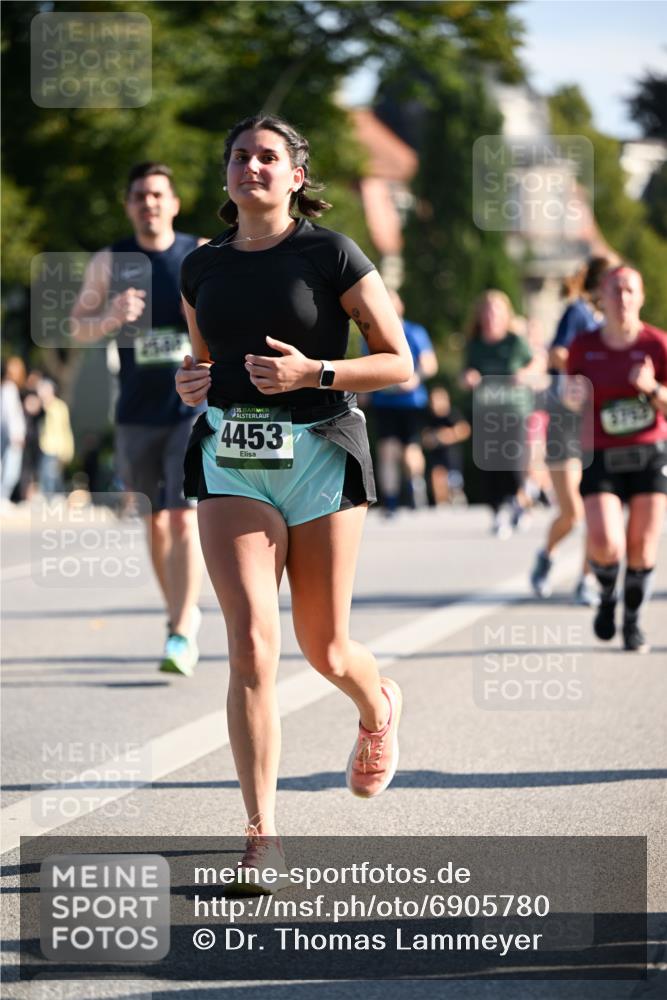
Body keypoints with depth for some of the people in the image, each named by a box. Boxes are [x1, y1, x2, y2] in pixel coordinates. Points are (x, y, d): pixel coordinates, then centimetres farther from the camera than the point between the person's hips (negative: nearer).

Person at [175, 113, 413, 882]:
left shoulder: (333, 257, -4)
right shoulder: (202, 269, 8)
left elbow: (399, 363, -3)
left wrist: (312, 372, -17)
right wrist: (191, 383, 1)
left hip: (319, 455, -2)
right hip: (231, 463, 2)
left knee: (324, 650, 8)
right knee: (252, 644, -13)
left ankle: (378, 708, 46)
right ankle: (263, 834, -10)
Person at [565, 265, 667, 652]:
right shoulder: (583, 347, 2)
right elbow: (571, 399, 13)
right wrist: (572, 398, -11)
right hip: (602, 459, 0)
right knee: (606, 546, -16)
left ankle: (633, 620, 21)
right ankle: (607, 595, 17)